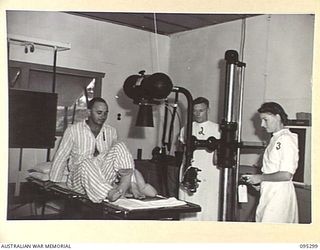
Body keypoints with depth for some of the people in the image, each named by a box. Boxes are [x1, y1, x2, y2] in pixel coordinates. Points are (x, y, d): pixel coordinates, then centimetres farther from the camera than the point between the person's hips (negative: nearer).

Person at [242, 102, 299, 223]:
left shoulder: (287, 139, -13)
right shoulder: (275, 139, 15)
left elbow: (286, 175, -21)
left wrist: (260, 178, -12)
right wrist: (258, 182, 6)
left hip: (279, 193, -8)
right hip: (269, 193, 8)